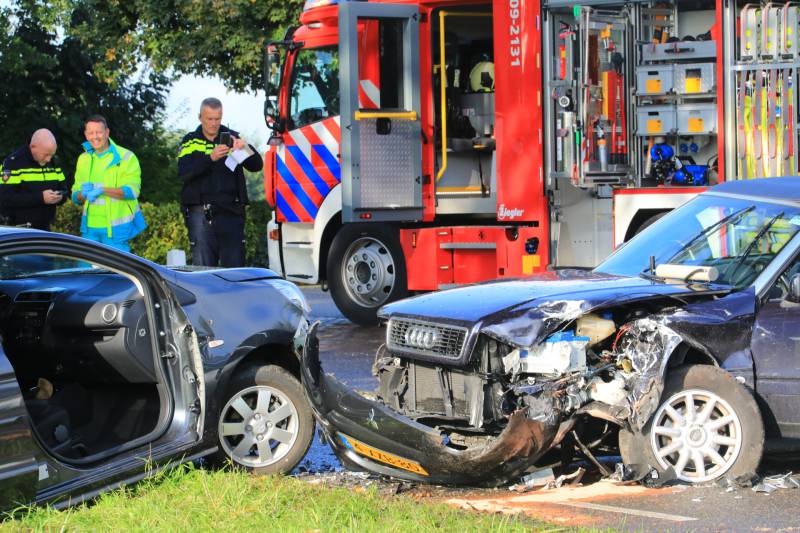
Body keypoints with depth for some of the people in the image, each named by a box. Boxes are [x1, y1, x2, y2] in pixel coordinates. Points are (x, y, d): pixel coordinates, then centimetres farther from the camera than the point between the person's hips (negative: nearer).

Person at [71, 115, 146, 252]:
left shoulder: (126, 157, -3)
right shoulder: (84, 159, 14)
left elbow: (132, 190, -14)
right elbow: (75, 196, 13)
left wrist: (102, 190, -25)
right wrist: (83, 194, -12)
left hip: (116, 229, -5)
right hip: (90, 227, 5)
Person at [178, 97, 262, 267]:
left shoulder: (232, 138, 13)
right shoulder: (191, 142, 9)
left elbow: (256, 166, 7)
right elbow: (184, 172, -8)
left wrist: (246, 148, -14)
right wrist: (210, 158, -23)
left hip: (231, 213, 1)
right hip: (201, 213, -1)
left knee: (234, 265, -3)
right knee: (203, 268, -4)